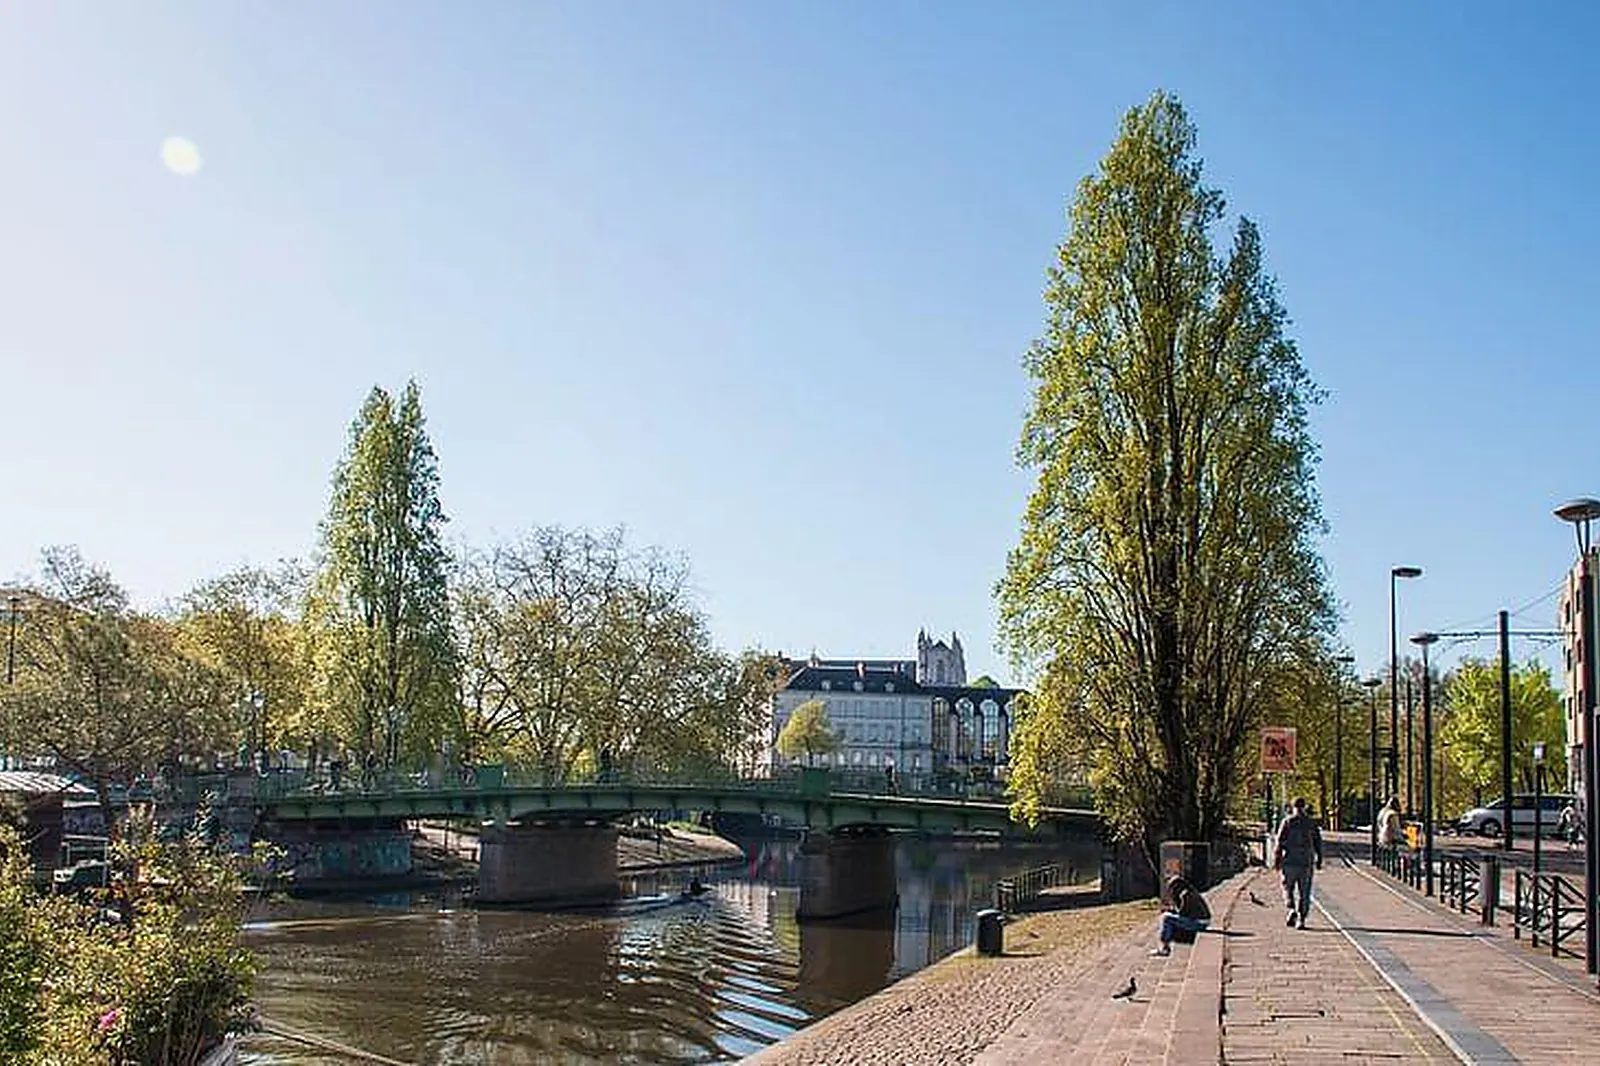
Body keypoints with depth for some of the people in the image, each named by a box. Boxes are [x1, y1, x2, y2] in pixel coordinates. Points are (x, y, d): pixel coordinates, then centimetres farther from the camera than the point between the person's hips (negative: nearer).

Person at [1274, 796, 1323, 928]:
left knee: (1288, 889, 11)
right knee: (1303, 893, 6)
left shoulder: (1287, 822, -3)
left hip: (1289, 862, -2)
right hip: (1306, 863, 2)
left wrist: (1276, 859, -2)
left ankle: (1292, 909, -11)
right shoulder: (1311, 823, 5)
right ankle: (1301, 920, 4)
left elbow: (1280, 842, -6)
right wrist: (1319, 860, 14)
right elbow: (1318, 842, 6)